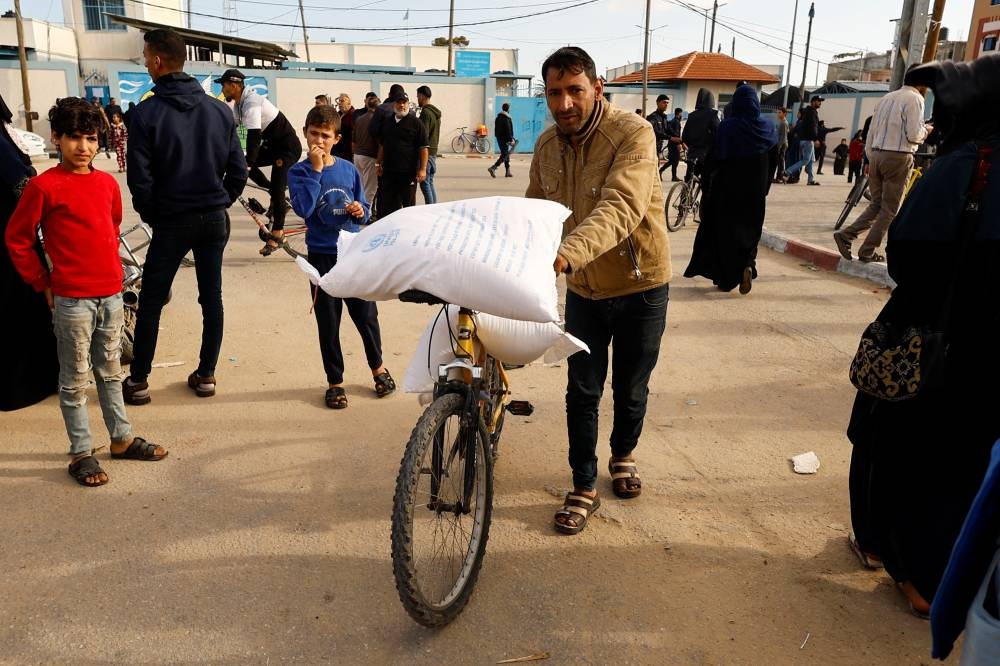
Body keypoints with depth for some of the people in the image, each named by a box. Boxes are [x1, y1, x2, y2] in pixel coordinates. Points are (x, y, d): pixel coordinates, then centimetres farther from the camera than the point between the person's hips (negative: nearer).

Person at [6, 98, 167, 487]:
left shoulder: (107, 183, 6)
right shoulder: (44, 186, -10)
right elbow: (17, 239, -4)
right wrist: (44, 284, -2)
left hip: (111, 294, 6)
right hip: (72, 299, -5)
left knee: (110, 371, 17)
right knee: (75, 379, 6)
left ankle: (121, 439, 28)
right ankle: (81, 453, 17)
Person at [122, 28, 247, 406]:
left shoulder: (147, 112, -10)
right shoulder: (219, 109, 1)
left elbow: (139, 178, -10)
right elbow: (238, 170, 3)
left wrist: (151, 216, 5)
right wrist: (219, 204, 13)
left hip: (172, 222, -3)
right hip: (215, 219, 3)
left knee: (151, 301, 8)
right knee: (212, 297, 10)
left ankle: (138, 381, 15)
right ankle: (206, 375, 16)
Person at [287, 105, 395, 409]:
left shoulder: (348, 169, 3)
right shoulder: (299, 172, -5)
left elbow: (364, 208, 11)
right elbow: (303, 208, -22)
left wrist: (360, 211, -12)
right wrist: (316, 169, -21)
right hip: (322, 256, -2)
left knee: (366, 314, 10)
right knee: (328, 321, 7)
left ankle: (377, 366, 34)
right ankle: (335, 381, 22)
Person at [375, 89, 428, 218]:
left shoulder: (415, 123, -4)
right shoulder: (387, 123, 14)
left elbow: (423, 148, -8)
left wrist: (423, 169, -15)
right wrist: (379, 164, 18)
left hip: (408, 172, -5)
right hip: (389, 171, 6)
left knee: (409, 203, 1)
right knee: (388, 205, 9)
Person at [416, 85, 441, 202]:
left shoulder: (425, 112, -13)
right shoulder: (436, 113, 16)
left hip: (426, 152, -9)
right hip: (434, 151, 9)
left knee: (425, 184, -7)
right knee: (430, 183, 13)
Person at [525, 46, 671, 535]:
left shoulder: (633, 133, -23)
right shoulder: (547, 144, -4)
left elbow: (620, 208, -38)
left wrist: (566, 254, -53)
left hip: (639, 288, -3)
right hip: (583, 289, 4)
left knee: (631, 389, 14)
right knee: (582, 392, 6)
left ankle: (623, 455, 43)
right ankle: (584, 488, 22)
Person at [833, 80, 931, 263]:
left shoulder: (886, 98, 16)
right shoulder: (915, 99, -6)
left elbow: (871, 133, 16)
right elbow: (913, 136, -13)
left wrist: (870, 159, 21)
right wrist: (926, 130, 8)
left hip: (876, 154, 7)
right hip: (898, 157, -7)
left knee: (877, 204, 14)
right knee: (889, 208, 2)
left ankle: (845, 235, 0)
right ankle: (867, 251, 2)